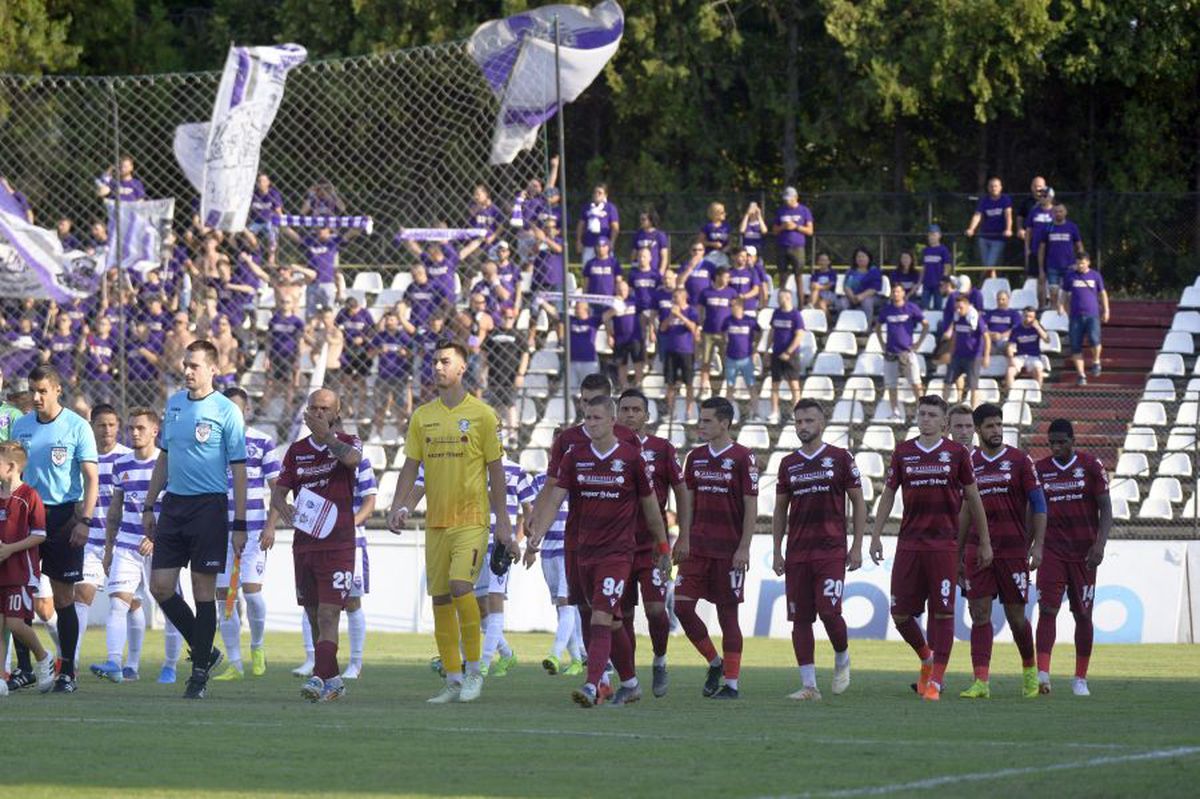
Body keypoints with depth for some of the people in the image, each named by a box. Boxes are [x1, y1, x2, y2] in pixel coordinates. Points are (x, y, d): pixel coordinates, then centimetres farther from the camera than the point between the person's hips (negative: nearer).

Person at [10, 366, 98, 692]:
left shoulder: (77, 427, -4)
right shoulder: (21, 426, 9)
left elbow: (91, 479, -6)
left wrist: (83, 521, -16)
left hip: (62, 515, -4)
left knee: (63, 597, -1)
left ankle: (67, 672, 5)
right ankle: (24, 667, 7)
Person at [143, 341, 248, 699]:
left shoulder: (226, 411, -7)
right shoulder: (174, 404, 11)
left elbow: (239, 470, -6)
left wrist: (240, 525, -10)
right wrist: (149, 506, 16)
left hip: (209, 506, -6)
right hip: (173, 504, 6)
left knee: (203, 588, -2)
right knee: (160, 586, 0)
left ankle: (200, 671, 6)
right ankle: (204, 651, 17)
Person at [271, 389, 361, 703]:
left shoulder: (346, 443, 1)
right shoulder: (297, 450, 13)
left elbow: (352, 458, -23)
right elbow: (279, 489, 7)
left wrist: (326, 435, -18)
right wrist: (281, 505, -14)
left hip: (338, 544, -5)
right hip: (304, 544, 5)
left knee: (328, 615, -14)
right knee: (314, 617, 10)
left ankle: (320, 679, -22)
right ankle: (332, 679, 21)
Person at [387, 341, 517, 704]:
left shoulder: (481, 414, -1)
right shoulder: (423, 416, 10)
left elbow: (495, 470, 1)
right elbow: (410, 466, 11)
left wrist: (502, 522, -1)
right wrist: (399, 507, -4)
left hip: (471, 518, -5)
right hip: (436, 520, 5)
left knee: (461, 585, -21)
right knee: (440, 599, 4)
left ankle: (474, 670, -7)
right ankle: (453, 681, 11)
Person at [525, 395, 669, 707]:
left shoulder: (631, 457, -3)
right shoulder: (574, 457, 5)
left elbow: (650, 505, 5)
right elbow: (554, 498, -1)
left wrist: (663, 547, 11)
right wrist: (537, 531, -17)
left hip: (618, 550, -4)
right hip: (585, 550, 4)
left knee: (602, 618, -18)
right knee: (612, 623, 14)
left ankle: (592, 687, -27)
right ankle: (630, 684, 30)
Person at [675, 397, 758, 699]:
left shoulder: (742, 458, -6)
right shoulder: (695, 457, 10)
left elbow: (751, 507, -7)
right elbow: (688, 501, 14)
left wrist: (744, 548, -12)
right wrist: (684, 540, 4)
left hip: (728, 550, -5)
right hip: (697, 547, 5)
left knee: (728, 614, -1)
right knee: (682, 606, -4)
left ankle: (731, 683, 5)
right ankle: (714, 663, 15)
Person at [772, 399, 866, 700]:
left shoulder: (840, 458, 2)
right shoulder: (788, 464, 12)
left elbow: (858, 503, 3)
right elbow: (780, 510, 17)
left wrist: (857, 547, -3)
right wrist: (777, 552, 10)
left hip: (831, 550, -4)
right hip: (797, 551, 4)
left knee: (829, 611, -14)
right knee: (800, 618, 0)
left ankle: (842, 659, 15)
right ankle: (809, 685, 3)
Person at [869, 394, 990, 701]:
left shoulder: (957, 453, 3)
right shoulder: (903, 453, 8)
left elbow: (973, 499, 8)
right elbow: (888, 495, 14)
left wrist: (985, 543, 9)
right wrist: (875, 536, 7)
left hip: (944, 545, -2)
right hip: (908, 545, 2)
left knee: (942, 612, -5)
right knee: (900, 612, 0)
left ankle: (935, 681, 0)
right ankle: (927, 658, 26)